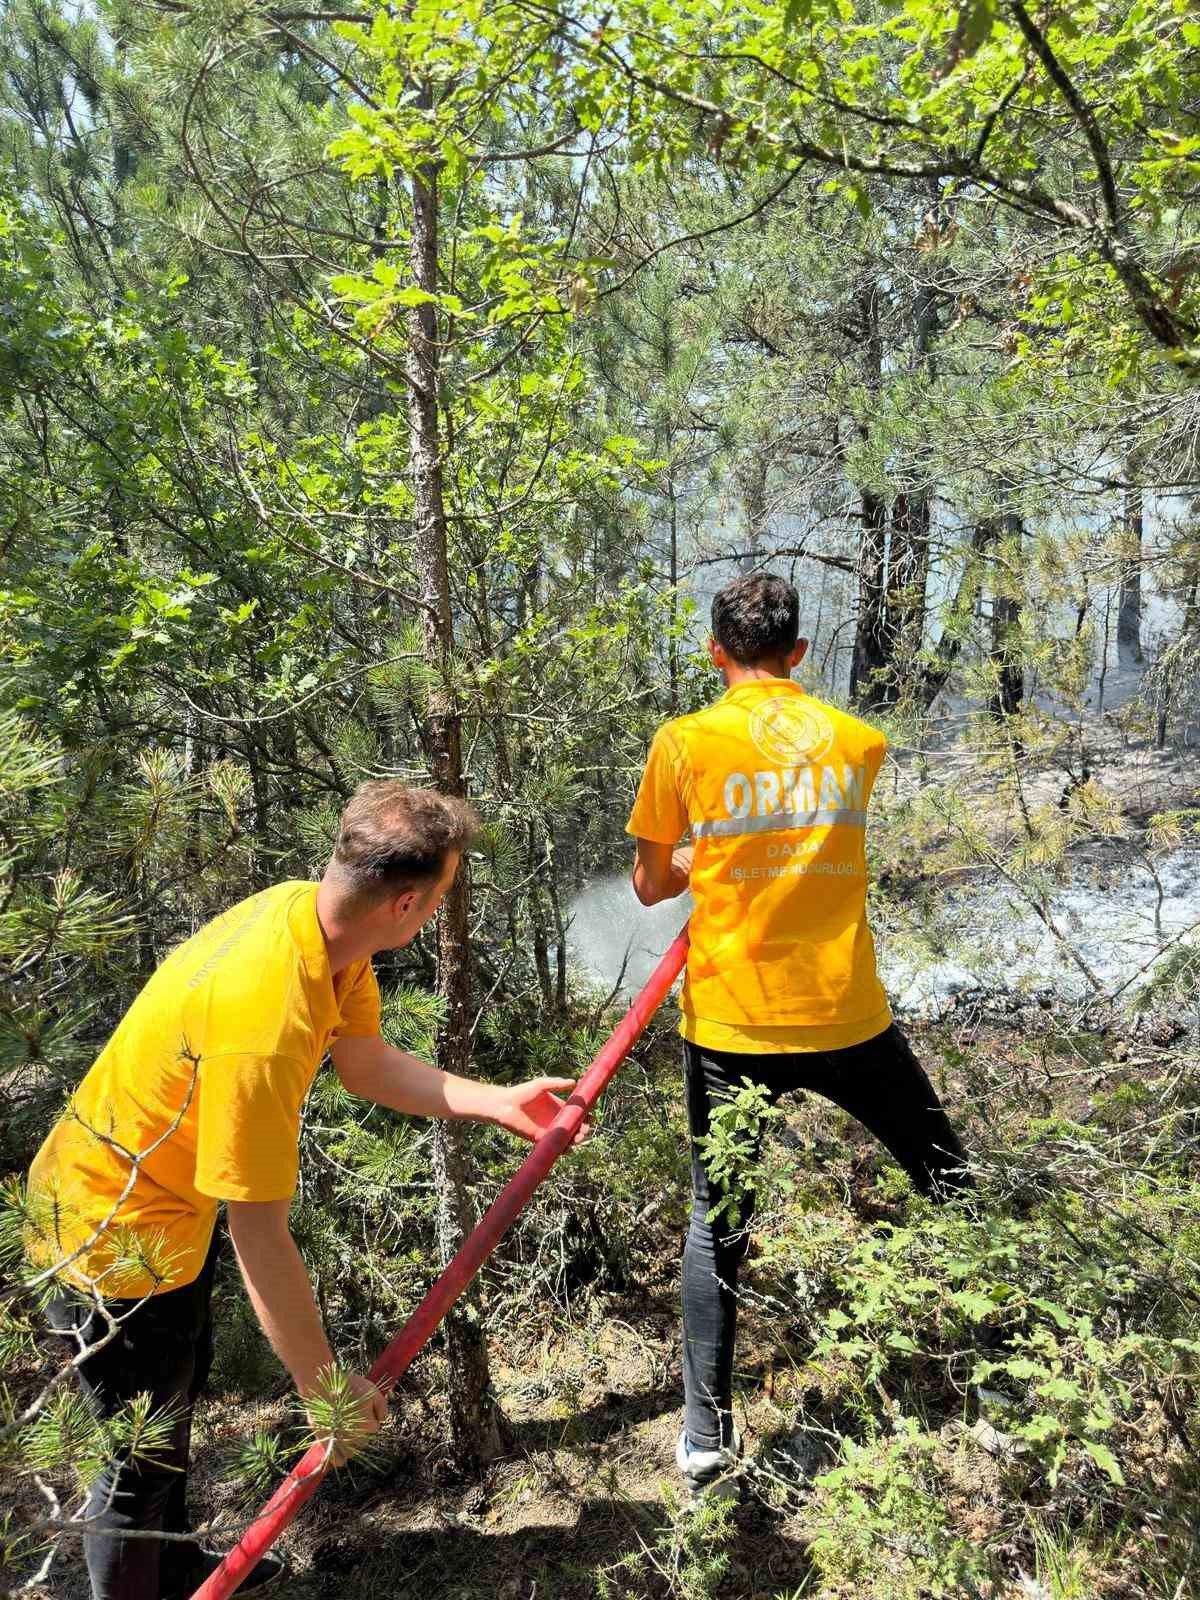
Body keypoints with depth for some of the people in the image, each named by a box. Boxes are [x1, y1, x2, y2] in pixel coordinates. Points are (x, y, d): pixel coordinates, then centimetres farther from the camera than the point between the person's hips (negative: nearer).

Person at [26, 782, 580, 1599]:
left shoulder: (317, 916, -15)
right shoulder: (265, 1018, -41)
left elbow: (368, 1063, 1)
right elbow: (259, 1234, -32)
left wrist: (500, 1102, -1)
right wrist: (325, 1386, -20)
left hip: (164, 1196, 9)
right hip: (115, 1229, -9)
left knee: (180, 1388, 29)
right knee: (144, 1455, 13)